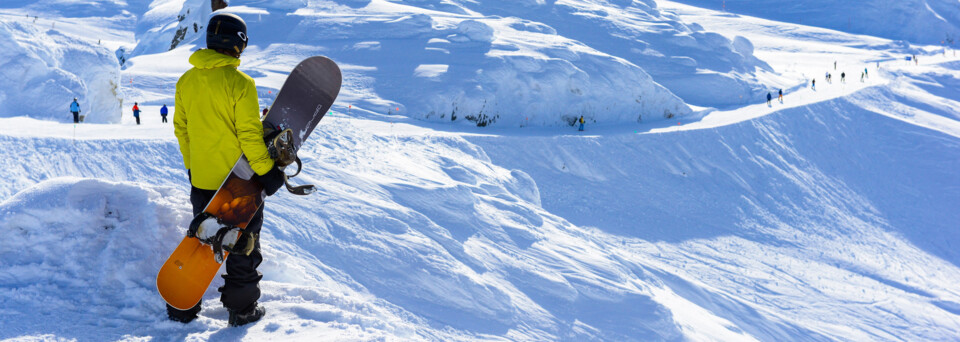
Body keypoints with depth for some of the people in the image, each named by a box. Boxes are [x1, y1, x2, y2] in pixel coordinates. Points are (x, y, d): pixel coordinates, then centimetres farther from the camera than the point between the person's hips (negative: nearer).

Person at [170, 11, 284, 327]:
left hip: (201, 181, 6)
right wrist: (267, 171, -10)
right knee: (244, 243, 10)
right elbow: (250, 134, -19)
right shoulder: (240, 83, -17)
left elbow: (181, 129, 10)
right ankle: (241, 309, 18)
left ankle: (181, 306, 24)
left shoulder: (186, 81, 2)